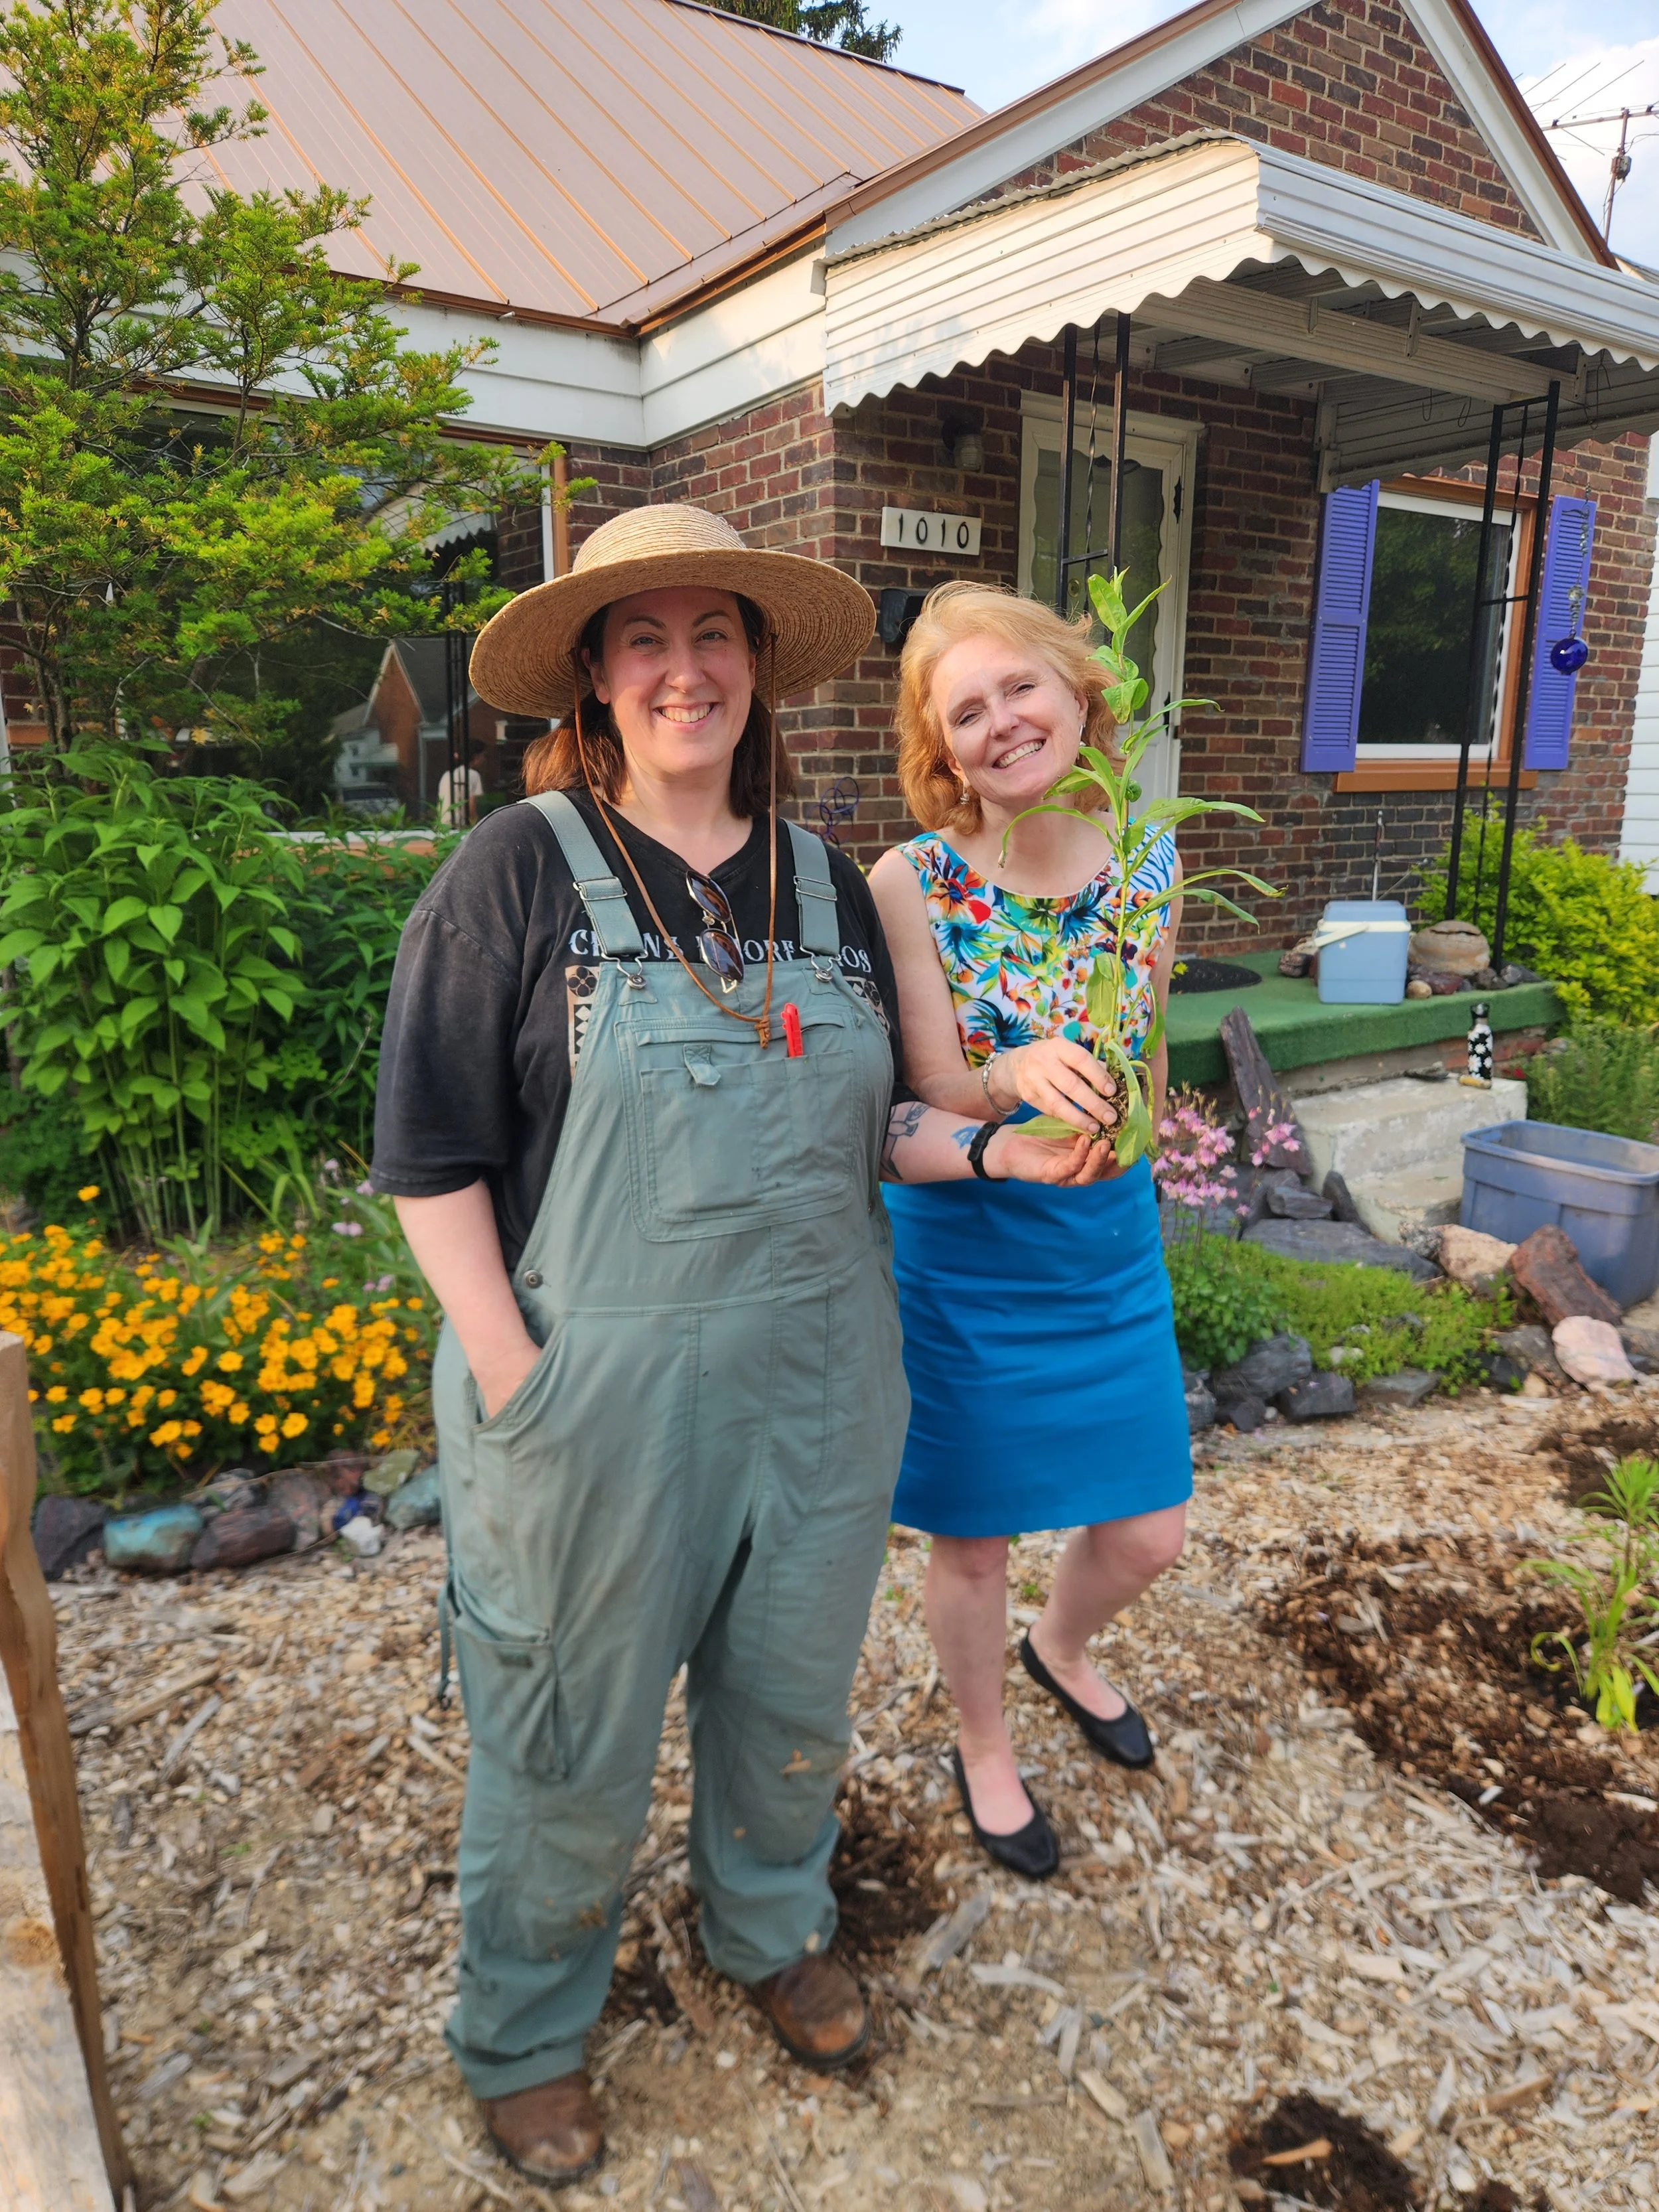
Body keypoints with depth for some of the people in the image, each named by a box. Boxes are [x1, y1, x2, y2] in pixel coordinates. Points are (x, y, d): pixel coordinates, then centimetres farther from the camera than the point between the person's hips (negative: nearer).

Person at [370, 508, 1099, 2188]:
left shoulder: (825, 885, 6)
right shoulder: (519, 869, -9)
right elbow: (430, 1156, -9)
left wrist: (988, 1146, -6)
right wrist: (516, 1383, -13)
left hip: (812, 1384, 5)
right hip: (599, 1398, -4)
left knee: (792, 1699, 22)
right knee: (574, 1741, 15)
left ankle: (772, 1929, 54)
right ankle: (524, 2032, 45)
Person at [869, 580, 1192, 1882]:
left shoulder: (1152, 865, -4)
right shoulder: (909, 886, -17)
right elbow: (928, 1106, -17)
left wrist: (1118, 1140, 13)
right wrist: (1017, 1076, -36)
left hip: (1111, 1251, 4)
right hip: (963, 1265, -4)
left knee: (1149, 1536, 15)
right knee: (973, 1539, 14)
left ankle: (1064, 1652, 51)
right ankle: (985, 1749, 44)